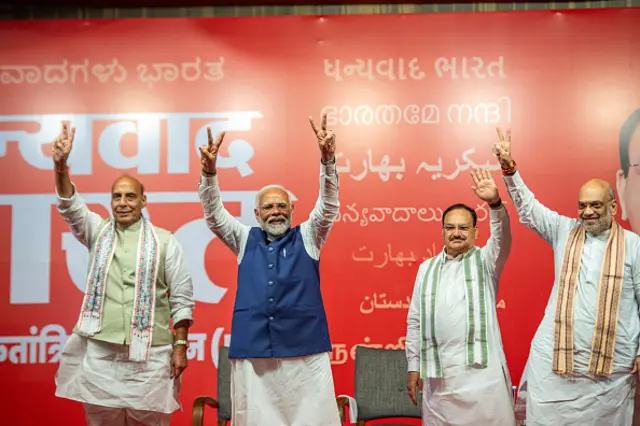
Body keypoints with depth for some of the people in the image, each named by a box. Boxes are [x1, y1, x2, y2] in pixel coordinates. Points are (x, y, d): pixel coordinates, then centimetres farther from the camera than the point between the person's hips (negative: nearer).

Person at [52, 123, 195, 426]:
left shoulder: (164, 241, 3)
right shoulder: (98, 232, 9)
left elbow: (181, 298, 3)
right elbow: (70, 207, -9)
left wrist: (180, 346, -2)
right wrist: (60, 167, -27)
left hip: (150, 353, -2)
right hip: (99, 350, 2)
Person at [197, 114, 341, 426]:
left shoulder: (307, 237, 10)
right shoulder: (245, 239, 14)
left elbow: (328, 205, -2)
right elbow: (213, 214, 3)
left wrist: (327, 161, -20)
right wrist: (209, 172, -14)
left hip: (305, 350, -1)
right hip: (252, 351, 1)